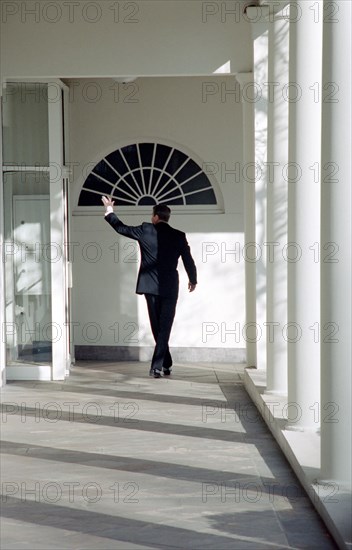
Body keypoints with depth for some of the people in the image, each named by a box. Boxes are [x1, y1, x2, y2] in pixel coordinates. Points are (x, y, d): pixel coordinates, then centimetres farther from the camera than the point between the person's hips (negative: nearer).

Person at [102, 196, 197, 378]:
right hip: (170, 288, -1)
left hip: (150, 286, 1)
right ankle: (156, 366, -7)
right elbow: (189, 261, 3)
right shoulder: (178, 236, -1)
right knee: (165, 328, 1)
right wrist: (193, 280, 21)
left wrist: (109, 210, 24)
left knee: (157, 327, 14)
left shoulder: (145, 231, -3)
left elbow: (121, 228, 8)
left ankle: (165, 364, 21)